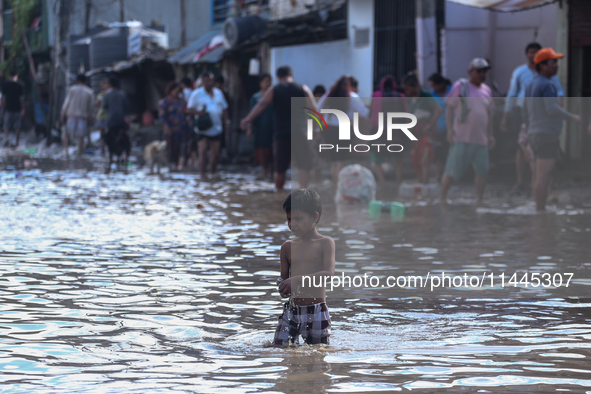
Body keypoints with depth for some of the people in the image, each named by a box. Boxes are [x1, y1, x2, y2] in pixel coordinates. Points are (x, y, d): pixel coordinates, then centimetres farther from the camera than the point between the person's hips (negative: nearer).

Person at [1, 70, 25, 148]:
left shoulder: (5, 85, -2)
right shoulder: (19, 86, -5)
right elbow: (21, 98, -6)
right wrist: (23, 109, 0)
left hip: (8, 109, 0)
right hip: (17, 109, 0)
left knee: (6, 126, 5)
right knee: (17, 127, 7)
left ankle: (6, 138, -19)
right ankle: (17, 142, 9)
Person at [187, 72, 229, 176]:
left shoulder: (218, 93, 10)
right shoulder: (197, 94, -1)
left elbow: (224, 109, 17)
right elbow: (189, 109, -1)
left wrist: (226, 120, 1)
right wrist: (198, 112, -21)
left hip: (216, 128, 4)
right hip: (203, 129, -4)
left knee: (215, 153, 8)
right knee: (203, 152, -12)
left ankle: (213, 174, 23)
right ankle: (203, 175, -12)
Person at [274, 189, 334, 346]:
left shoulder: (325, 243, -3)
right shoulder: (288, 247, 11)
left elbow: (329, 273, -17)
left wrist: (299, 280, -29)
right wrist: (282, 286, -8)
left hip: (316, 311, -4)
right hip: (290, 310, 4)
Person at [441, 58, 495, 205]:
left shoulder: (486, 90, 15)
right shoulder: (460, 86, -1)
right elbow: (449, 108, -2)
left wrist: (490, 135, 19)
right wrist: (450, 130, -10)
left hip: (481, 138, 5)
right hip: (462, 138, -5)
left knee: (483, 171, 3)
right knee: (452, 170, -6)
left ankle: (480, 201, 14)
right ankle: (442, 199, 2)